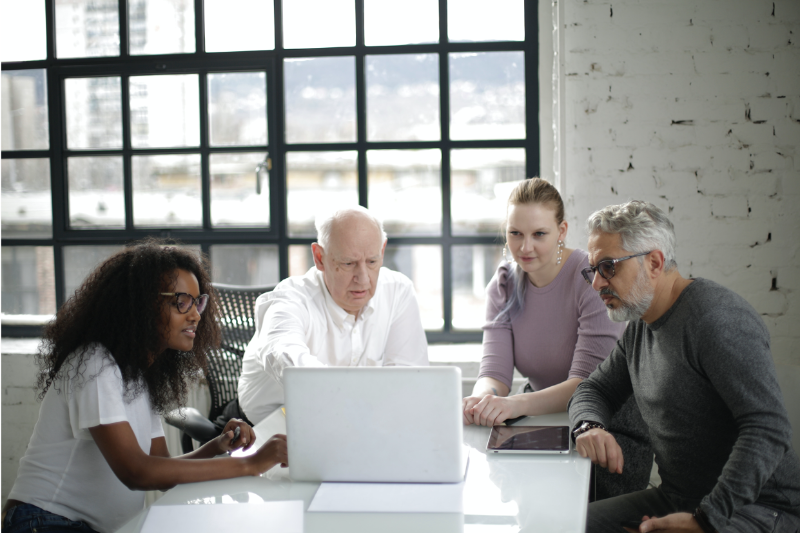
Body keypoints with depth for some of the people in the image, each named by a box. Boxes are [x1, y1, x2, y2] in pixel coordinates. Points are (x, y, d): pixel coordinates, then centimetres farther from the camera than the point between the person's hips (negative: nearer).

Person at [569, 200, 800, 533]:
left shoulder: (715, 317, -19)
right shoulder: (640, 327, 10)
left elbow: (768, 430, -26)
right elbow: (594, 389, 20)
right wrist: (589, 427, -5)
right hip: (678, 499, 8)